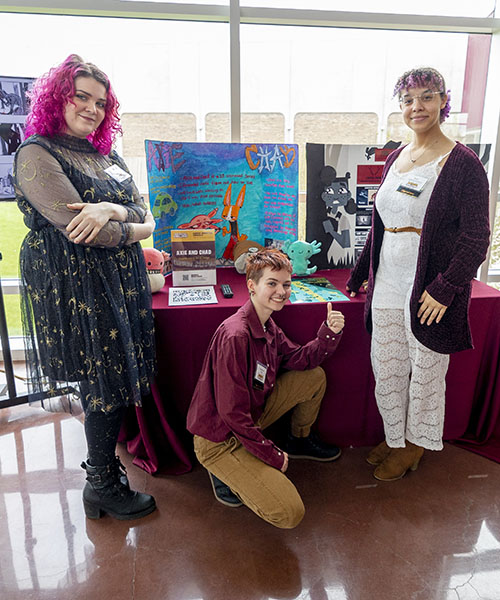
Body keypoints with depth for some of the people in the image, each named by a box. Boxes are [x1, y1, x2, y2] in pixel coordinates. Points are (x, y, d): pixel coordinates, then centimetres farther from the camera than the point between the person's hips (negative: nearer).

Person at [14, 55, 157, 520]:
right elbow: (76, 227, -19)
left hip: (120, 282, 7)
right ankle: (102, 488, 20)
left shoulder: (106, 157, 16)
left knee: (115, 378, 12)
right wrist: (136, 229, -5)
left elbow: (141, 210, 6)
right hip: (77, 285, -7)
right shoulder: (37, 154, -8)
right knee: (107, 384, 0)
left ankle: (103, 460, 34)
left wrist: (113, 210, -17)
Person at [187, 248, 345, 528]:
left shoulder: (268, 325, 0)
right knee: (289, 514, -17)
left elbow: (299, 359, 10)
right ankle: (225, 473, 5)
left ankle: (300, 439, 30)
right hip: (220, 438, -9)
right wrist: (273, 456, -17)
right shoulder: (235, 336, -30)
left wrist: (330, 332, -8)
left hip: (252, 415, 9)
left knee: (315, 377, 7)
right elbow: (233, 413, -28)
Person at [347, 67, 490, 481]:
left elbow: (476, 238, -12)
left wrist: (444, 288, -19)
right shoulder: (395, 159, 11)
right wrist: (362, 272, 19)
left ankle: (416, 443, 34)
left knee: (425, 372, 11)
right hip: (387, 287, 6)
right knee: (386, 368, 15)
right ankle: (395, 437, 37)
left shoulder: (462, 163, -9)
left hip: (429, 291, -6)